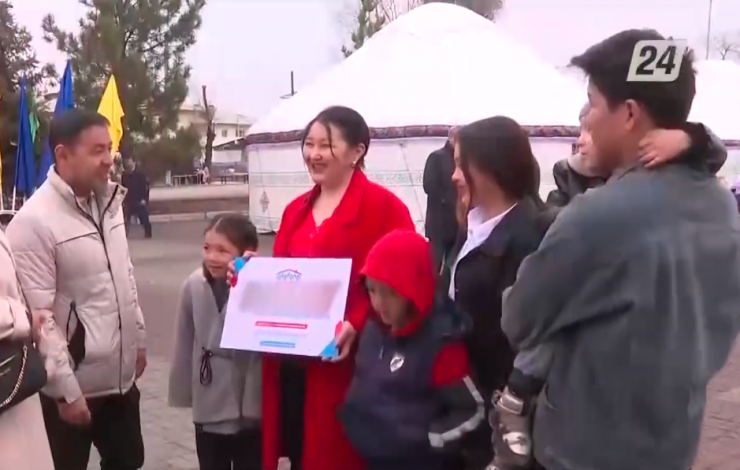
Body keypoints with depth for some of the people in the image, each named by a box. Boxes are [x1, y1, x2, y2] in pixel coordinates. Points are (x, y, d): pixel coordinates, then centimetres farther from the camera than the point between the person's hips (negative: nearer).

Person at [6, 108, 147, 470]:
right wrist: (65, 392, -17)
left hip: (120, 375, 7)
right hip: (74, 386, -7)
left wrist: (138, 340, 16)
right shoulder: (33, 222, -20)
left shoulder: (108, 203, 5)